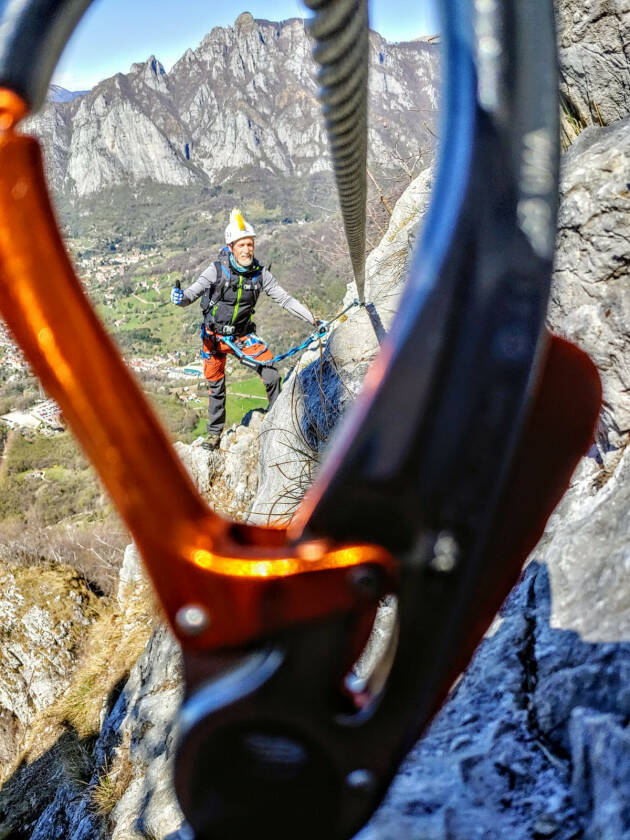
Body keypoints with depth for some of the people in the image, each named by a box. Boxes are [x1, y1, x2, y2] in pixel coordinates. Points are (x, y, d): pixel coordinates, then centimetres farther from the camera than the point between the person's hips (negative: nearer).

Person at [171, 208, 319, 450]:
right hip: (214, 335, -1)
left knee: (271, 375, -13)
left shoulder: (260, 274, -10)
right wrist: (179, 298, -40)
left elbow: (285, 299, -6)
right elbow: (191, 294, -16)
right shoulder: (216, 270, -17)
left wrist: (312, 319, -10)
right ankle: (215, 433, 30)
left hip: (243, 335, 1)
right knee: (216, 386, 10)